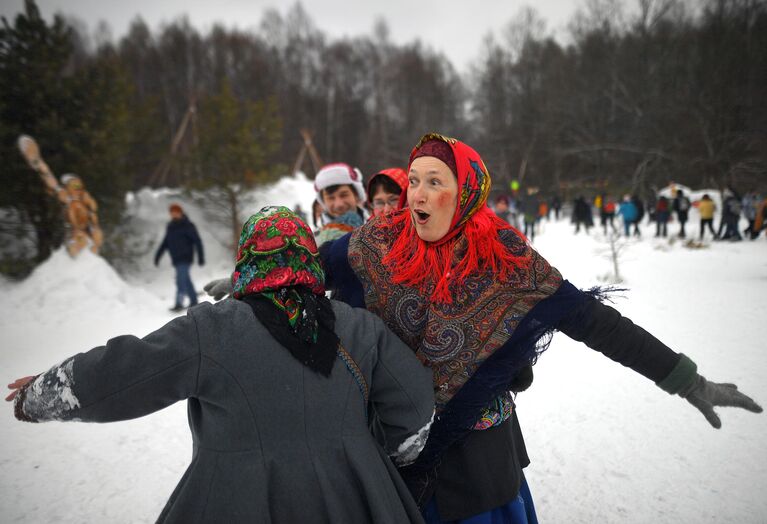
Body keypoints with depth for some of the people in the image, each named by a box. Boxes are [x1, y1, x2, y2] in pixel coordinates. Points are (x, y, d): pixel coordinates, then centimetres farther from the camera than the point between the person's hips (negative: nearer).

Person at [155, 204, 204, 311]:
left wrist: (201, 257, -13)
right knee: (186, 280, 12)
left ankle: (179, 303, -19)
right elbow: (164, 243, 19)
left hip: (185, 258, -7)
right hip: (176, 259, 7)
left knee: (181, 279, -16)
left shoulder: (187, 226, -7)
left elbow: (197, 241, -8)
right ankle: (193, 301, 21)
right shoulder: (170, 227, 13)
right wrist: (157, 256, 12)